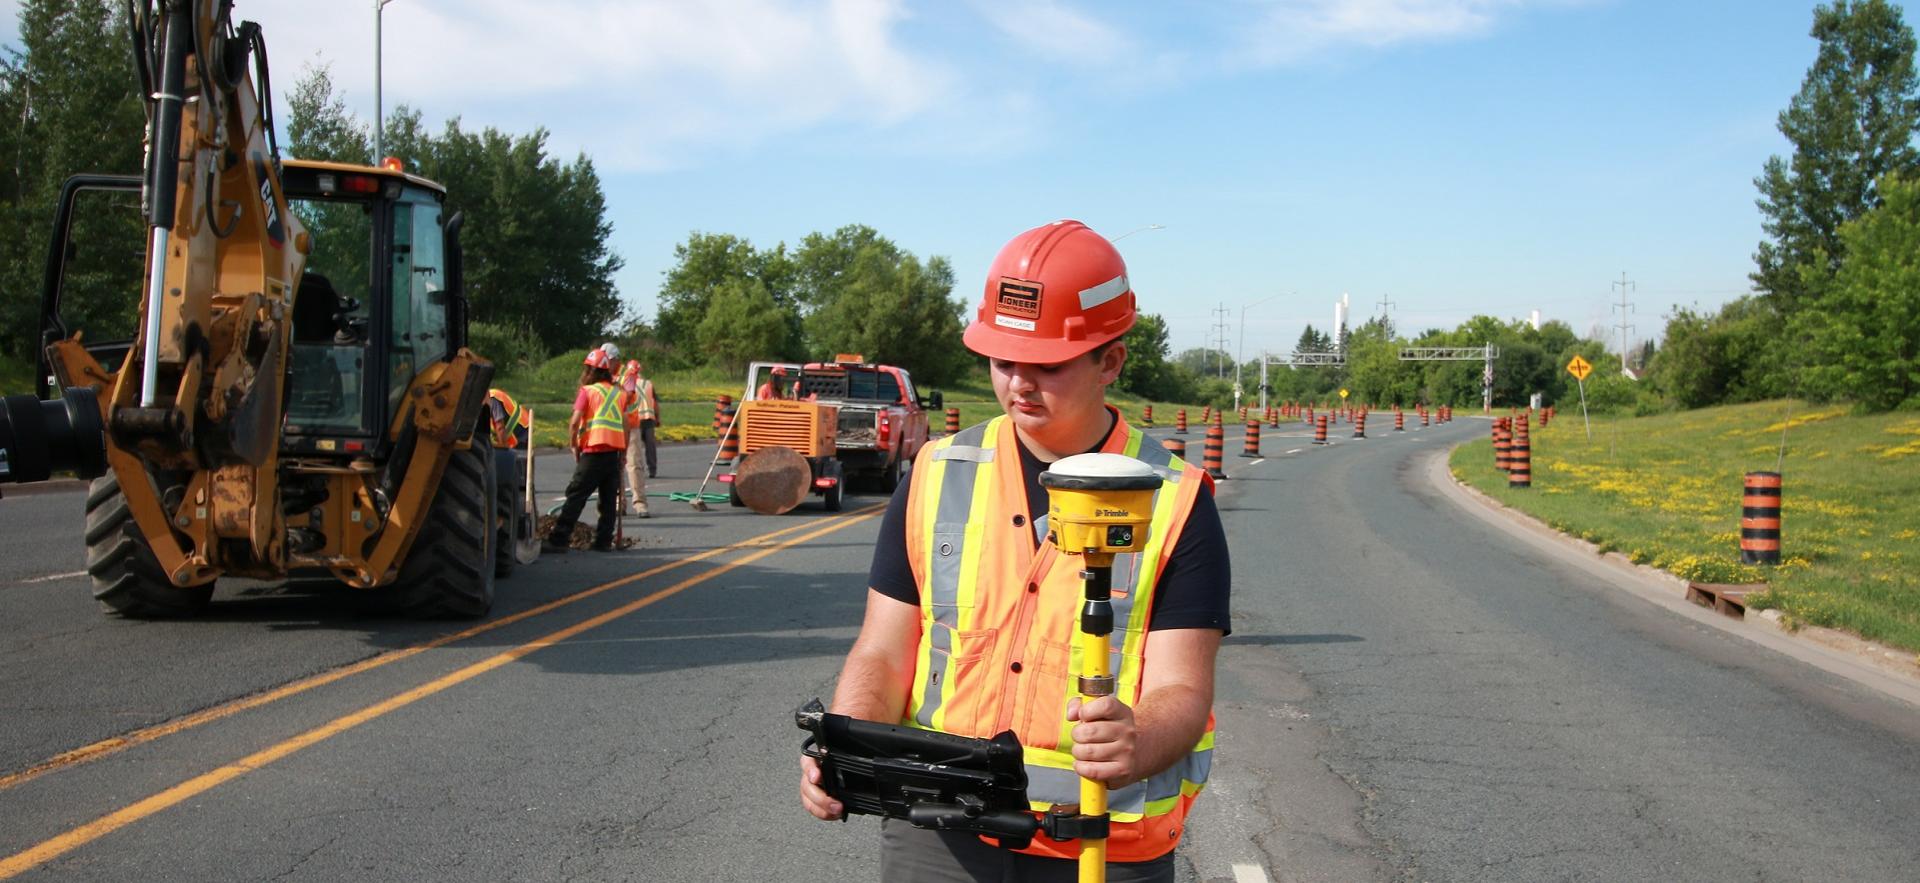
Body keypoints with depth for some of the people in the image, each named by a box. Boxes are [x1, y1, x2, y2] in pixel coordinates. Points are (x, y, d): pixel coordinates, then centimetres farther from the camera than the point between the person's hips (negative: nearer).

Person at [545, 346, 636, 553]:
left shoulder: (588, 391, -3)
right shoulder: (620, 393, 13)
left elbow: (574, 423, -9)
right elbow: (626, 424, 10)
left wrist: (574, 446, 3)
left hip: (593, 452, -5)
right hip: (614, 452, 5)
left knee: (576, 496, -2)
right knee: (609, 499, 9)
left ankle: (558, 540, -4)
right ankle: (603, 541, 8)